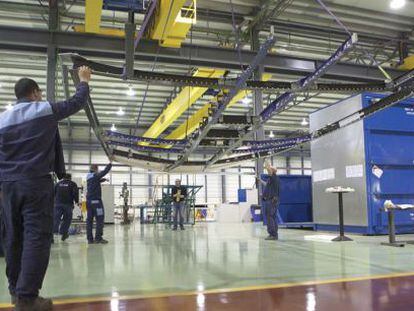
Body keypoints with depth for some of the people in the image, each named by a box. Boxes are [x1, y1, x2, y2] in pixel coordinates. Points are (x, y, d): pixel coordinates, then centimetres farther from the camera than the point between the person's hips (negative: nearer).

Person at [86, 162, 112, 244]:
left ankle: (90, 238, 6)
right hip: (96, 200, -8)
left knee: (89, 219, 6)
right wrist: (110, 163, -3)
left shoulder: (89, 177, 15)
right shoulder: (95, 176, -9)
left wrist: (103, 180, 18)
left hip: (89, 201, 8)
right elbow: (105, 171, -13)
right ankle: (98, 238, -6)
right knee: (100, 219, -4)